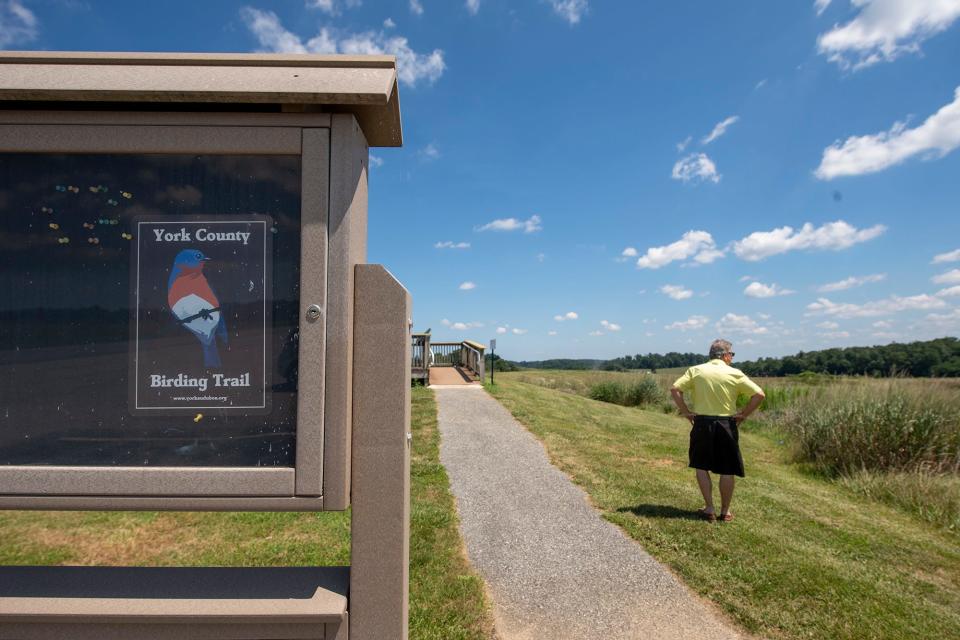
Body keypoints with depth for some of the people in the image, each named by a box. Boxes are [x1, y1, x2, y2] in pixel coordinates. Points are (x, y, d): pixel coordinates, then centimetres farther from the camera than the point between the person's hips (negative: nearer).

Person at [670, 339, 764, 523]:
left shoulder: (696, 371, 0)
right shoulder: (735, 374, -3)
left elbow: (674, 389, -8)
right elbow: (759, 394, -8)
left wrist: (685, 412, -1)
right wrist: (743, 414, 0)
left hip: (702, 423, 1)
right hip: (726, 425, 0)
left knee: (702, 467, 14)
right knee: (727, 471, 12)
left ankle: (709, 509, 14)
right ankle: (725, 511, 21)